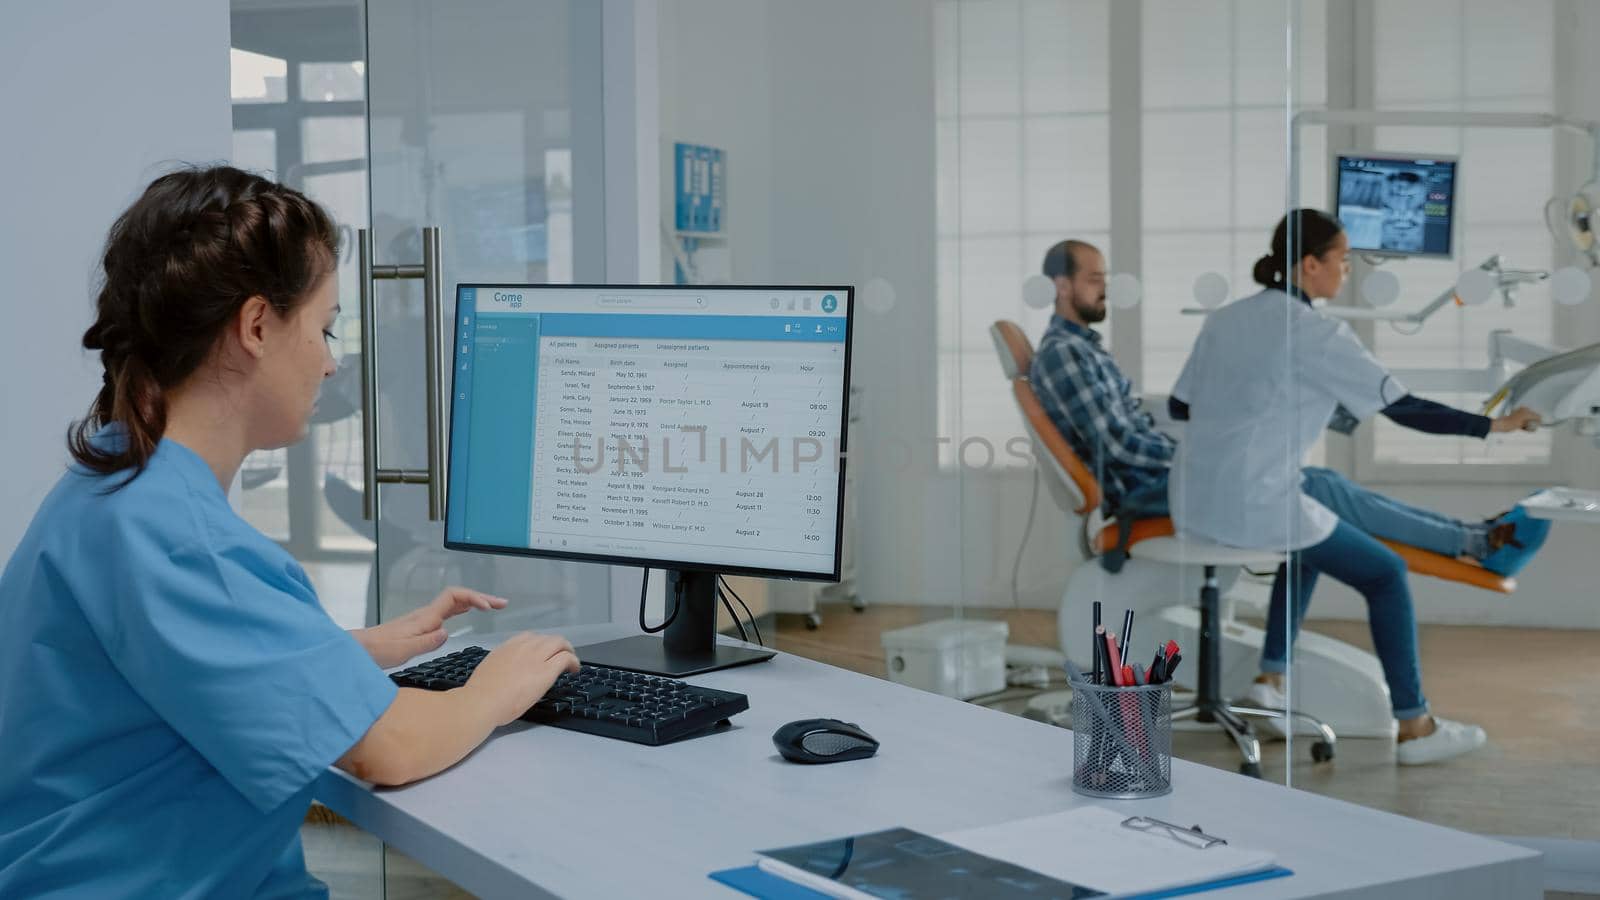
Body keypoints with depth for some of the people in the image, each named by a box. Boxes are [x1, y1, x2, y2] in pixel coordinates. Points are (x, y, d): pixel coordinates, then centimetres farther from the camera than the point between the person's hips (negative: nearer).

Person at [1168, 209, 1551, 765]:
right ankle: (1414, 728, 12)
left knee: (1316, 531, 34)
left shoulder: (1224, 319, 9)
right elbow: (1405, 408, -10)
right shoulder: (1315, 333, -11)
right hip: (1253, 507, -8)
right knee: (1386, 574, 9)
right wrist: (1493, 425, 0)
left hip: (1192, 503, 8)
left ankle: (1270, 679, 32)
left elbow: (1179, 404, 15)